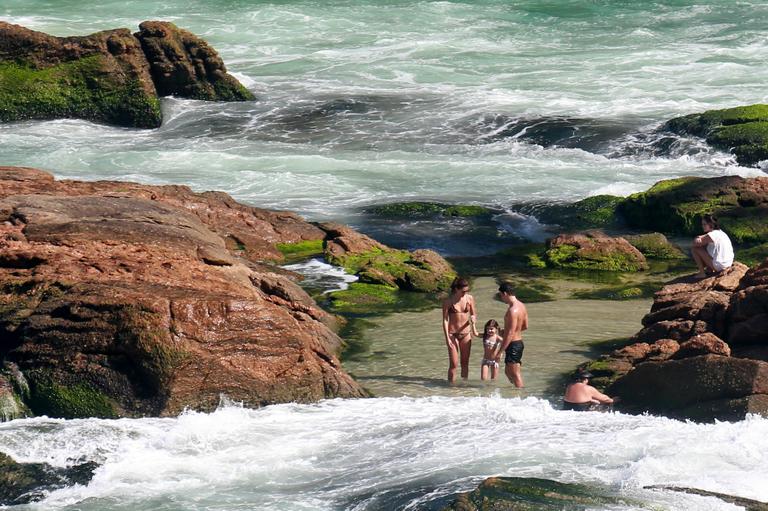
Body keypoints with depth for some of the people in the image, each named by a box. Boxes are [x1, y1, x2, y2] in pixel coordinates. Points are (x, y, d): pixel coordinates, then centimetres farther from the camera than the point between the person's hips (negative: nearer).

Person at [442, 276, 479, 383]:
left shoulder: (469, 299, -1)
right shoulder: (448, 301, -10)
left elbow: (473, 314, 11)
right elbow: (445, 320, -9)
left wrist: (473, 319, -14)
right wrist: (447, 338, -14)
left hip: (466, 333, 3)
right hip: (453, 334, -3)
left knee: (465, 363, 9)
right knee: (453, 364, -7)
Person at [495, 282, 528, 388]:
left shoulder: (512, 310, -23)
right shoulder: (521, 306, 6)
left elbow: (510, 334, -25)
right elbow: (525, 326, 17)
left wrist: (500, 351, -21)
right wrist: (506, 330, 25)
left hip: (513, 344, -10)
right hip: (519, 342, 10)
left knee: (515, 374, -2)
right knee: (508, 371, 20)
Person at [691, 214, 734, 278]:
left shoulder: (711, 235, -17)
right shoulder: (720, 233, 12)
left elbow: (695, 243, -10)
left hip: (718, 266, -9)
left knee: (694, 249, -4)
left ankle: (702, 273, -1)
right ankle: (709, 269, 23)